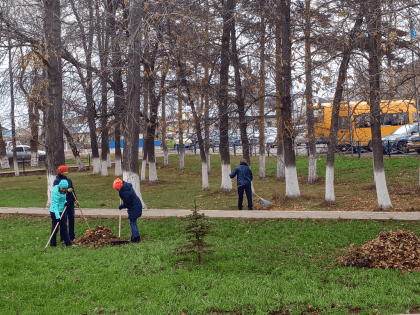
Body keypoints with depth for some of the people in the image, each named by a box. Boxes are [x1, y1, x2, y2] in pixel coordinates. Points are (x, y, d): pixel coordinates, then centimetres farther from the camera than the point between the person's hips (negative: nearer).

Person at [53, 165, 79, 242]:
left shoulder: (69, 180, 12)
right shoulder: (57, 181, -7)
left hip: (70, 203, 6)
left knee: (71, 219, 10)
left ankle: (72, 236, 20)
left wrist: (75, 199, 13)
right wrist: (66, 190, -28)